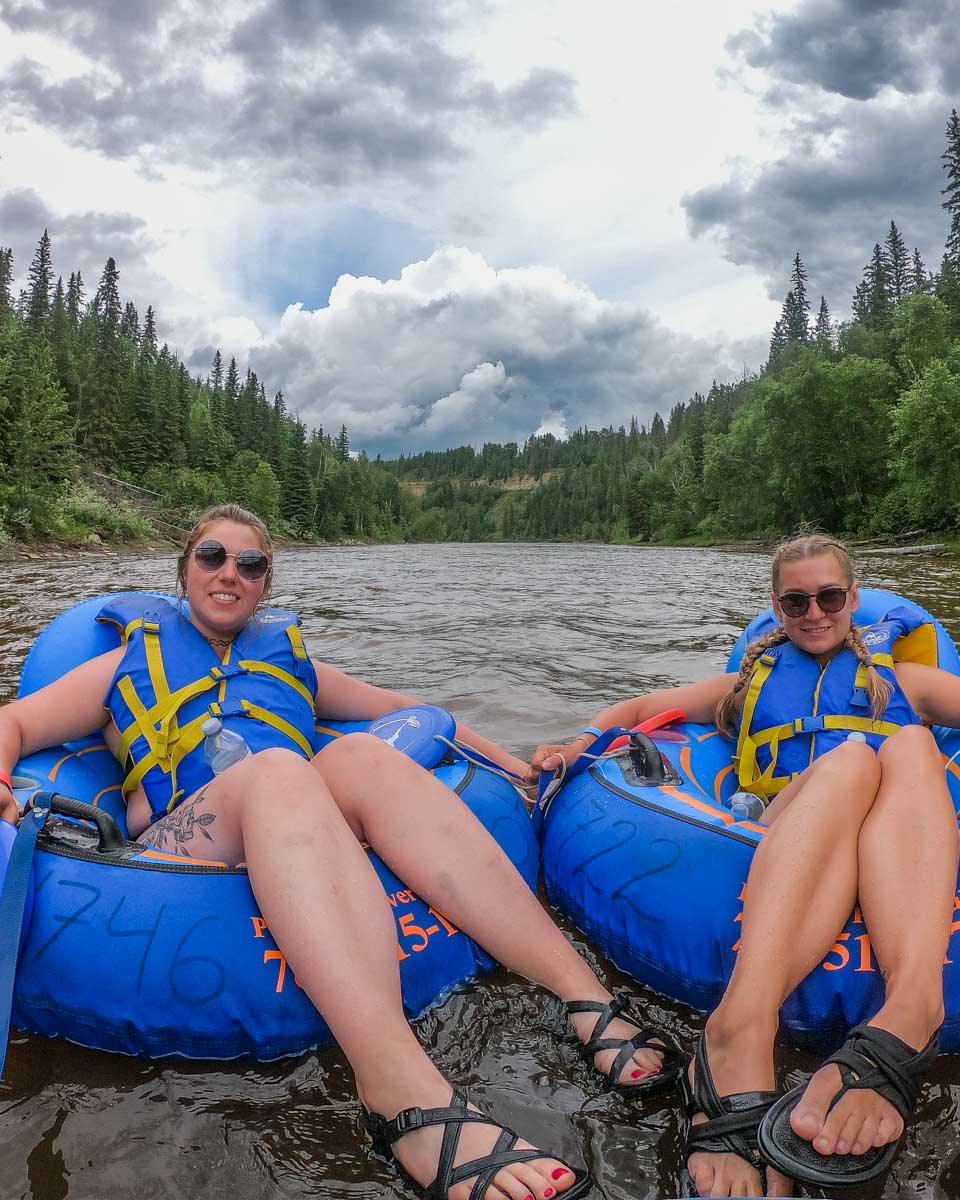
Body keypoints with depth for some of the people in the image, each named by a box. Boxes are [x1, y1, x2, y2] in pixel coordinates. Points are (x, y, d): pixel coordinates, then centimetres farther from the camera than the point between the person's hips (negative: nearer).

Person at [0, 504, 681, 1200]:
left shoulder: (290, 661, 31)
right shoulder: (132, 662, 26)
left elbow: (403, 709, 28)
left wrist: (509, 763, 18)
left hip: (305, 843, 3)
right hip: (178, 849, -2)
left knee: (363, 757, -29)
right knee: (276, 769, -34)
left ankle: (585, 995, -37)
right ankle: (408, 1095, -54)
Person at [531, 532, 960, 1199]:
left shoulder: (903, 679, 32)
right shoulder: (751, 683, 32)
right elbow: (641, 706, 27)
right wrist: (584, 739, 8)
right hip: (783, 849, -1)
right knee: (851, 757, -34)